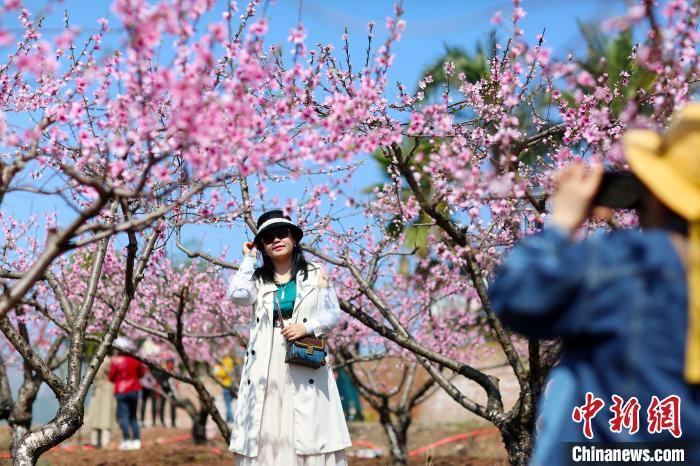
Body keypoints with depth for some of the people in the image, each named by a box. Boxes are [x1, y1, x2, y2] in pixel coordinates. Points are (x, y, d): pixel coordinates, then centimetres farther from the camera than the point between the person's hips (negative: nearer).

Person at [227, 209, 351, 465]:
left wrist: (307, 327, -12)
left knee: (308, 432, -6)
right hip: (265, 368, 1)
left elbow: (333, 314, 5)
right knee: (265, 430, -4)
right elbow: (238, 295, -9)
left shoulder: (316, 274, 10)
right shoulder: (258, 279, 12)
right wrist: (249, 259, 3)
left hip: (304, 369, -1)